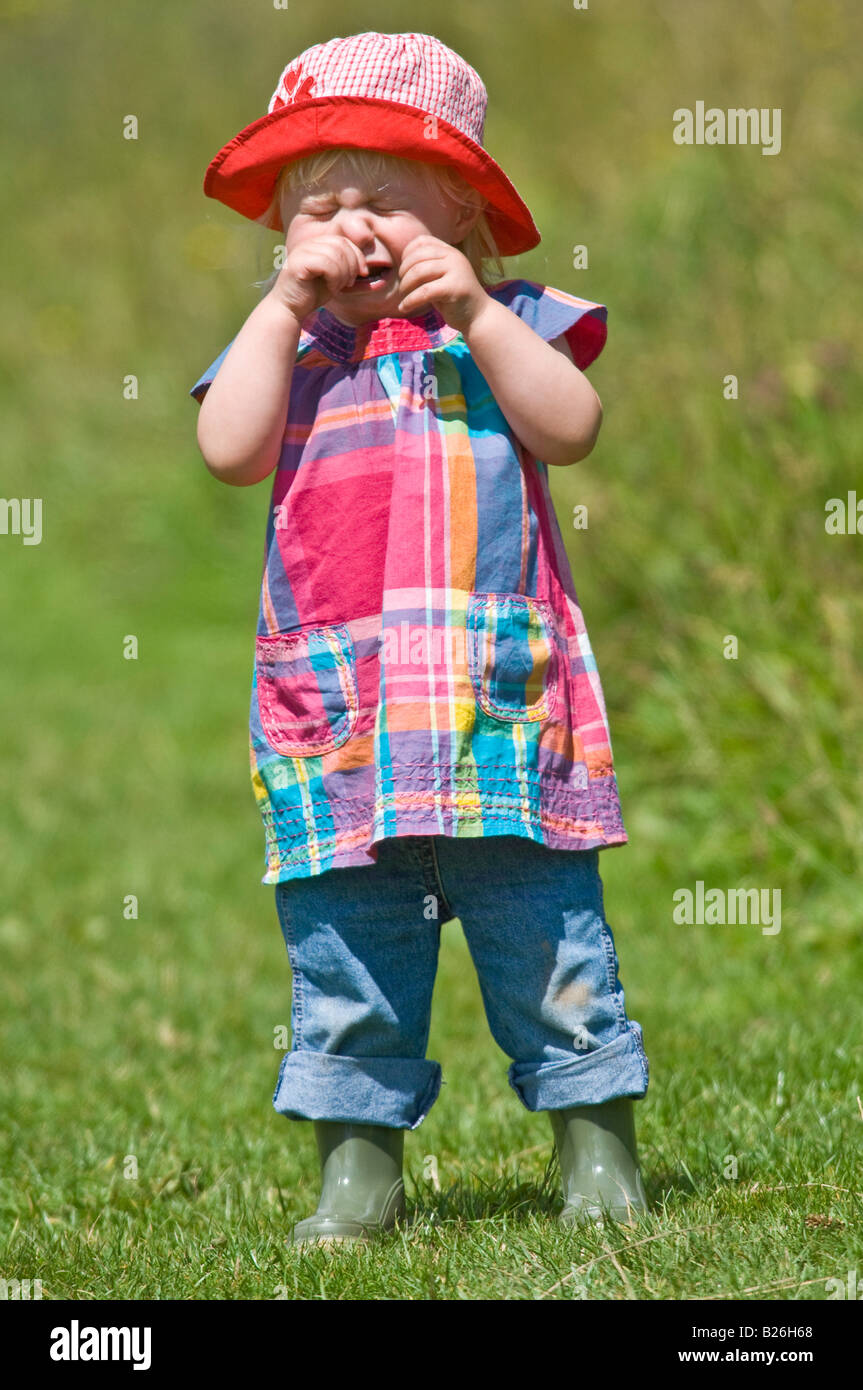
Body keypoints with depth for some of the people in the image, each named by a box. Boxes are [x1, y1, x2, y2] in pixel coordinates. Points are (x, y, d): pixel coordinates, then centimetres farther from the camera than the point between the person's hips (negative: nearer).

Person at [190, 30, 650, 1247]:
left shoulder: (508, 325, 9)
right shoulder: (283, 345, 13)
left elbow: (571, 429, -6)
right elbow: (230, 453, -5)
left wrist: (475, 312, -11)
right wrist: (288, 305, -7)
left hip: (503, 692, -2)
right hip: (334, 709, 2)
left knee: (548, 934, 0)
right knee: (344, 957, 4)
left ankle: (599, 1151, 9)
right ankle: (359, 1168, 12)